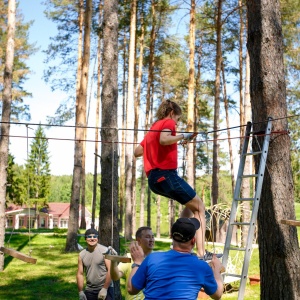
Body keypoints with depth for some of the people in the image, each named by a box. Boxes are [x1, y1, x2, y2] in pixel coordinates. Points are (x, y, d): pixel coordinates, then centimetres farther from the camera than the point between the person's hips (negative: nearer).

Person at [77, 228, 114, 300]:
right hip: (89, 291, 4)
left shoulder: (105, 251, -8)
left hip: (105, 289, -4)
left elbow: (110, 270, -12)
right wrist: (81, 292, 2)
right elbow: (80, 274, 8)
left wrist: (105, 289, -16)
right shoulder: (81, 255, 5)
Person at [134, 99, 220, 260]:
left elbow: (137, 152, 23)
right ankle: (202, 253, -9)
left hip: (154, 178, 9)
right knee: (199, 207, 1)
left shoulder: (152, 128, 25)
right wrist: (183, 136, -15)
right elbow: (163, 139, -23)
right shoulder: (168, 123, 0)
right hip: (166, 174, -9)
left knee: (192, 203, 24)